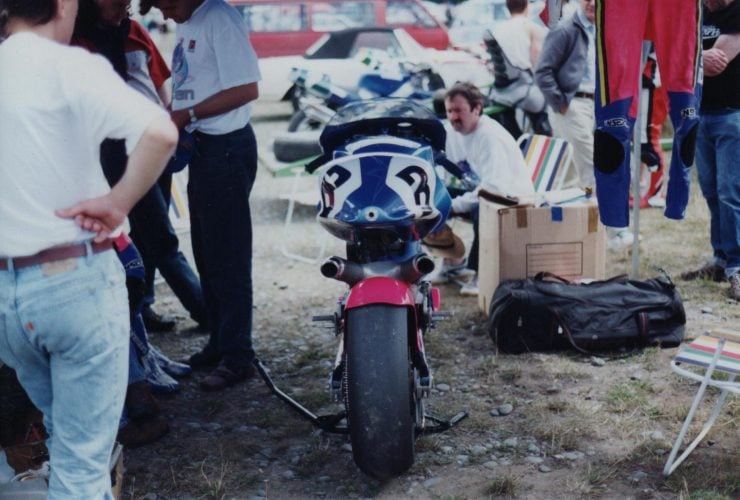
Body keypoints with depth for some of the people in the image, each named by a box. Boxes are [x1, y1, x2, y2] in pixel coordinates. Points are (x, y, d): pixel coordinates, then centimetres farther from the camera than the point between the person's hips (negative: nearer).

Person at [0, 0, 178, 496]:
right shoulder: (68, 67, -12)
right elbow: (161, 133, -29)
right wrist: (117, 204, -17)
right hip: (75, 282, -6)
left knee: (64, 428, 27)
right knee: (82, 456, 4)